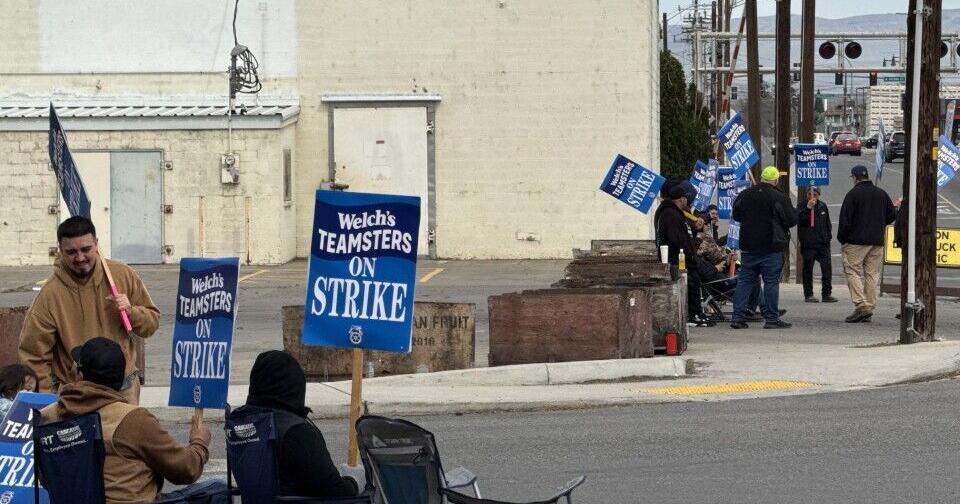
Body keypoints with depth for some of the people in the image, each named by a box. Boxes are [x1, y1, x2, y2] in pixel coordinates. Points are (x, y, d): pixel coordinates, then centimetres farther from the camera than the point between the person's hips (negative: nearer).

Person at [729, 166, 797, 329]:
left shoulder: (744, 195, 3)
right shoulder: (780, 198, -12)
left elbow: (736, 215, 15)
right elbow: (792, 220, -8)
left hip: (748, 247, 4)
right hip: (771, 248, -4)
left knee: (744, 281, 9)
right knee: (771, 282, 1)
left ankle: (738, 317, 5)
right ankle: (772, 318, 1)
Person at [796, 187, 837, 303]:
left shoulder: (822, 206, 14)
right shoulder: (801, 205, 1)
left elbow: (828, 223, 22)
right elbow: (798, 220, -16)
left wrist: (828, 236, 13)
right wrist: (808, 208, -23)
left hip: (823, 243, 4)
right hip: (808, 244, -4)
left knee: (827, 268, -2)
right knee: (808, 269, 1)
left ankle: (826, 294, 5)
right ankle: (808, 295, 7)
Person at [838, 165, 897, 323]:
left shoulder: (853, 194, -8)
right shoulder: (882, 194, 10)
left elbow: (845, 220, -10)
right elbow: (892, 216, 15)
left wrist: (842, 239, 0)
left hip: (856, 241, -6)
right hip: (877, 242, 6)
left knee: (853, 272, -3)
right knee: (872, 274, 8)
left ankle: (861, 305, -16)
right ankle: (869, 307, 8)